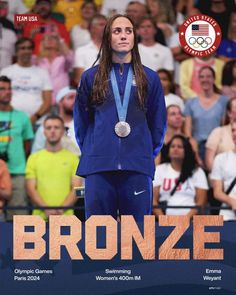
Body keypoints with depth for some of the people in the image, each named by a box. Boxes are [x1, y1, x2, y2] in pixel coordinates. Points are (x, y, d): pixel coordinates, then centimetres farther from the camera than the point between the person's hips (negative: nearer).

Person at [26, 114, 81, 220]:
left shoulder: (73, 158, 10)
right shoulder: (34, 158, 12)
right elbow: (31, 189, 5)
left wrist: (61, 209, -13)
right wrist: (46, 209, -12)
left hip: (66, 217, 0)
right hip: (40, 218, 0)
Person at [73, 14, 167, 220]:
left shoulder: (149, 78, 10)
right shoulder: (91, 77, 10)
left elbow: (158, 123, 14)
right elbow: (81, 121, 15)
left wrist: (147, 154, 11)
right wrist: (91, 153, 12)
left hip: (138, 167, 0)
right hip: (98, 167, 0)